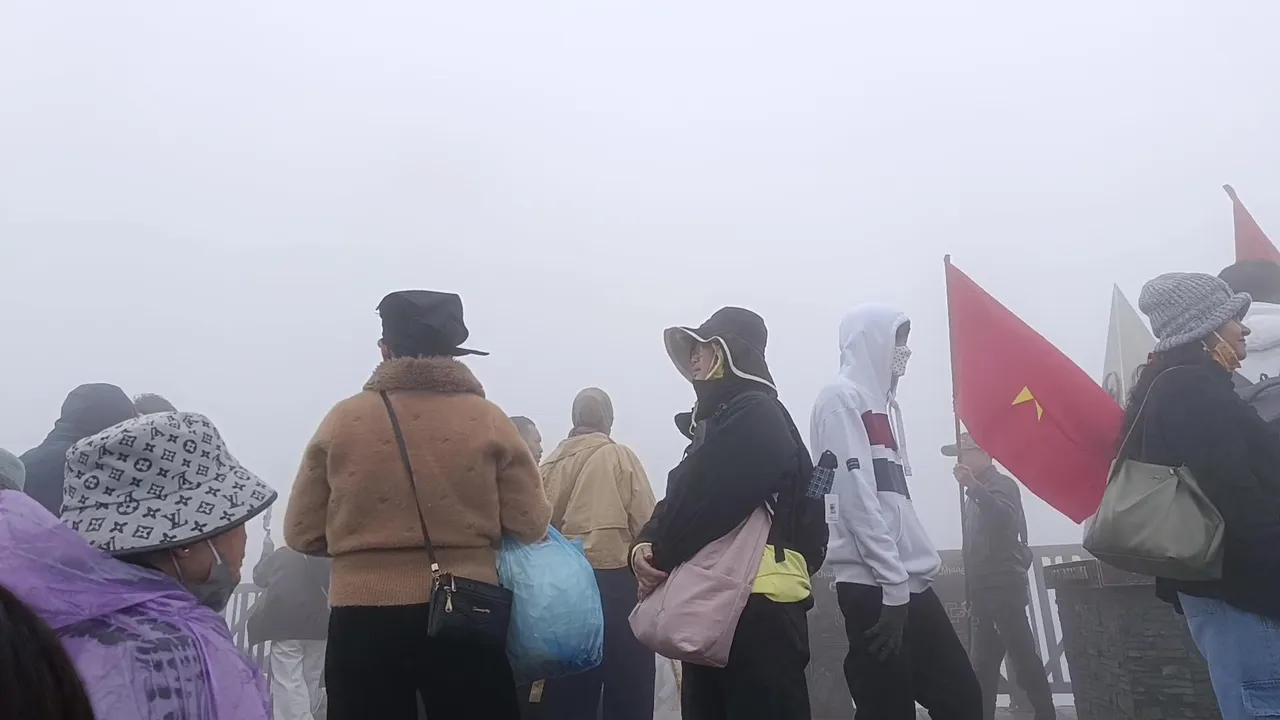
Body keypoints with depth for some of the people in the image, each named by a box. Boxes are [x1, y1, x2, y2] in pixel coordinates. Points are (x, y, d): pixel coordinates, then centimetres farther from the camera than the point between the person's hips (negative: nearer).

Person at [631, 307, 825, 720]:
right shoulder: (716, 422, 22)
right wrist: (645, 546, -3)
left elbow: (700, 504, -18)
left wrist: (659, 556, -3)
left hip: (758, 611, -10)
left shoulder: (756, 415, -9)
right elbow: (679, 503, 16)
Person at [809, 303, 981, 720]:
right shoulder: (841, 399, -7)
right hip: (873, 586, -9)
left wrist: (922, 567, 11)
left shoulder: (884, 402, 20)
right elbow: (855, 496, -15)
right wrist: (892, 586, -17)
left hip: (911, 584, 9)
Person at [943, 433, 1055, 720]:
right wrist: (972, 593, 17)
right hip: (986, 590, 9)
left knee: (1023, 657, -9)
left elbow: (1005, 517, -28)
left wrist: (973, 487, -40)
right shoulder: (981, 491, 20)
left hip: (1004, 587, -9)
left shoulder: (1001, 484, -5)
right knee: (984, 664, 9)